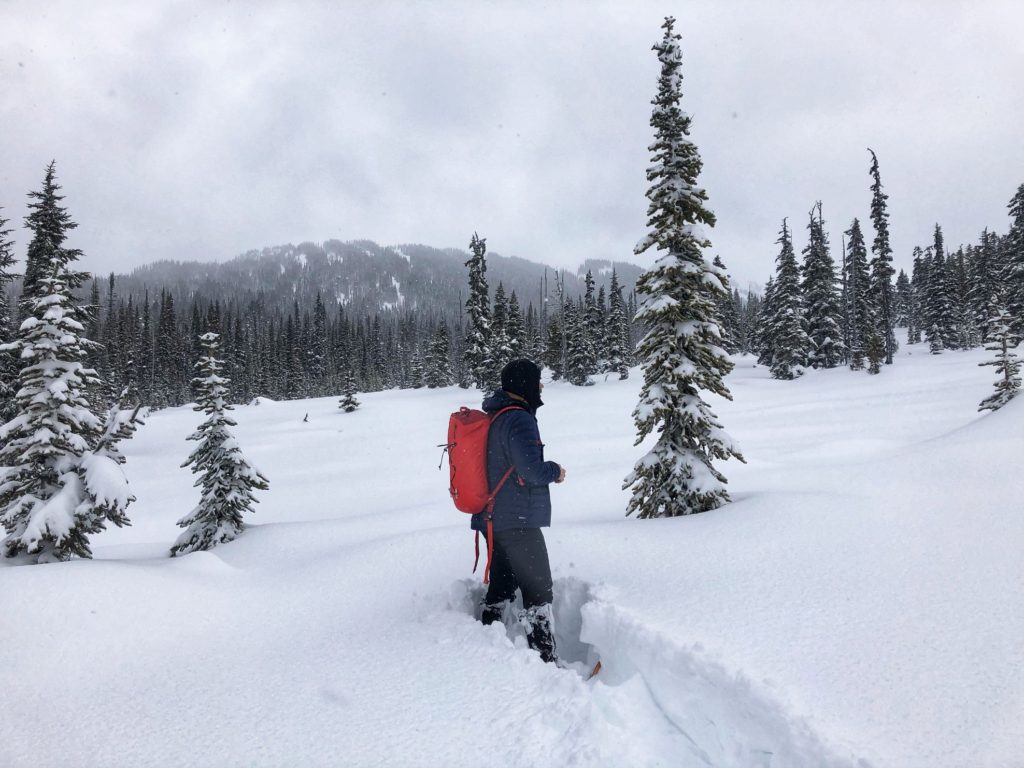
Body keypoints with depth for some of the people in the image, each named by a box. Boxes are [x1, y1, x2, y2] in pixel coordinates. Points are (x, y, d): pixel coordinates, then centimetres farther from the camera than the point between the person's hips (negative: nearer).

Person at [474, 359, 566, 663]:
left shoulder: (491, 417, 12)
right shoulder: (519, 419, -17)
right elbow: (532, 469, -23)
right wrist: (556, 471, -4)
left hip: (492, 520, 9)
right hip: (519, 521, -9)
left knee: (501, 587, 18)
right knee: (538, 591, -3)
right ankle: (545, 659, 0)